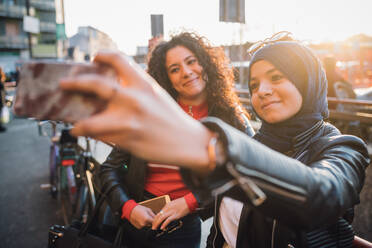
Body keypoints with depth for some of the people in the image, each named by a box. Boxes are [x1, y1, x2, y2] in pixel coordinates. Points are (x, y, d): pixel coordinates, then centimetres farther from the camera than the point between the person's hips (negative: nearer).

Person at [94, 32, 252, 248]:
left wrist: (189, 202, -16)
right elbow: (110, 168, 0)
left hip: (183, 230, -1)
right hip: (135, 220, 1)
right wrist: (128, 207, -15)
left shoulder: (232, 119, -7)